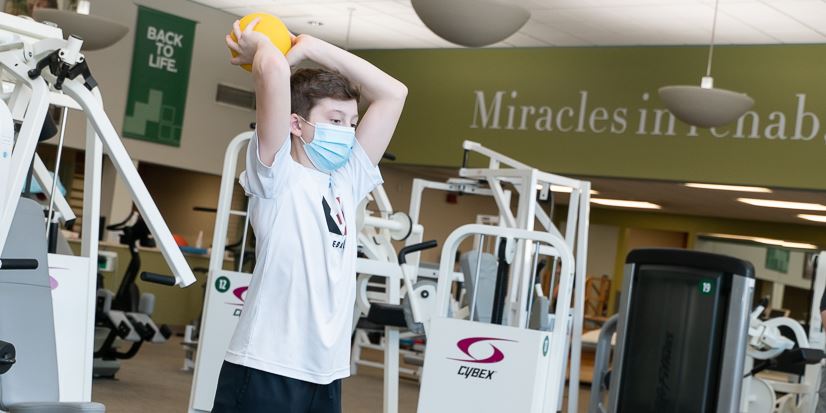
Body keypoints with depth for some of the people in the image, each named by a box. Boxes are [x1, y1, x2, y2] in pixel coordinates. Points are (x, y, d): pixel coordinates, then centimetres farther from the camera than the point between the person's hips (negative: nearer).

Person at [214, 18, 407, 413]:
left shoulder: (346, 181, 14)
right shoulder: (276, 175, -5)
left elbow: (392, 93, 17)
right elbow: (274, 71, -19)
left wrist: (310, 47, 13)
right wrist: (259, 46, 3)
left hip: (325, 375, 7)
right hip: (264, 371, -7)